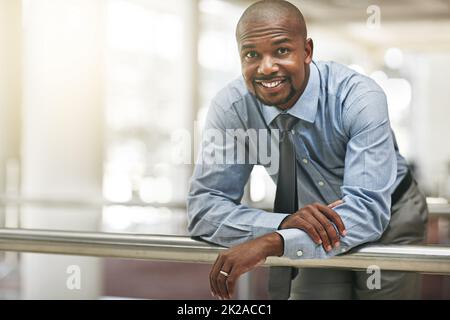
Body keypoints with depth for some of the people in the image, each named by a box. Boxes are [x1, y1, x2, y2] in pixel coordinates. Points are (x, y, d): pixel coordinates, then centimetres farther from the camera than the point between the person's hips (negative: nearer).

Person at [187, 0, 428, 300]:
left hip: (386, 221, -2)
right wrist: (283, 223, -40)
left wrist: (273, 242, -50)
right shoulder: (230, 107, -21)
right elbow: (204, 206, -21)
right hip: (316, 241, 2)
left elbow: (368, 208, -37)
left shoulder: (359, 99, -29)